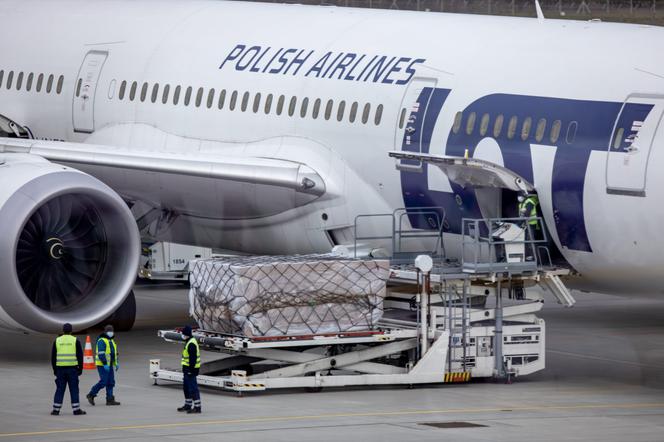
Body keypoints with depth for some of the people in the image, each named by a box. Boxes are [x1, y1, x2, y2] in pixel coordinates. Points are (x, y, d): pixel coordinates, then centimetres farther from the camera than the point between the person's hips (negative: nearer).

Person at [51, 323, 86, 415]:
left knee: (60, 389, 5)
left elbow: (53, 356, 8)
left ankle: (56, 410, 2)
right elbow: (80, 356, -2)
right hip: (72, 368, -2)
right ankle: (76, 409, 0)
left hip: (60, 368, 2)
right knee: (74, 389, 2)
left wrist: (54, 369, 14)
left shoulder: (57, 341, 6)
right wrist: (80, 368, 4)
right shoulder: (75, 341, -1)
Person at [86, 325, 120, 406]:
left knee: (111, 382, 5)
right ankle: (91, 395, 0)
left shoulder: (111, 341, 17)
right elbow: (101, 353, -21)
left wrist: (116, 363, 17)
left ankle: (110, 399, 5)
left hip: (109, 365, 9)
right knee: (103, 382, -12)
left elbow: (114, 353, 25)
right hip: (102, 365, -9)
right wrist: (105, 364, -27)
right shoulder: (102, 341, -12)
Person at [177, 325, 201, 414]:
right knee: (186, 387, 19)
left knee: (193, 388, -9)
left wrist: (191, 370, -25)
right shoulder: (189, 342, 14)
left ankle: (197, 407, -7)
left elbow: (193, 358, -24)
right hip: (187, 369, 11)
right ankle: (188, 405, 29)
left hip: (190, 369, -11)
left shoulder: (191, 344, -20)